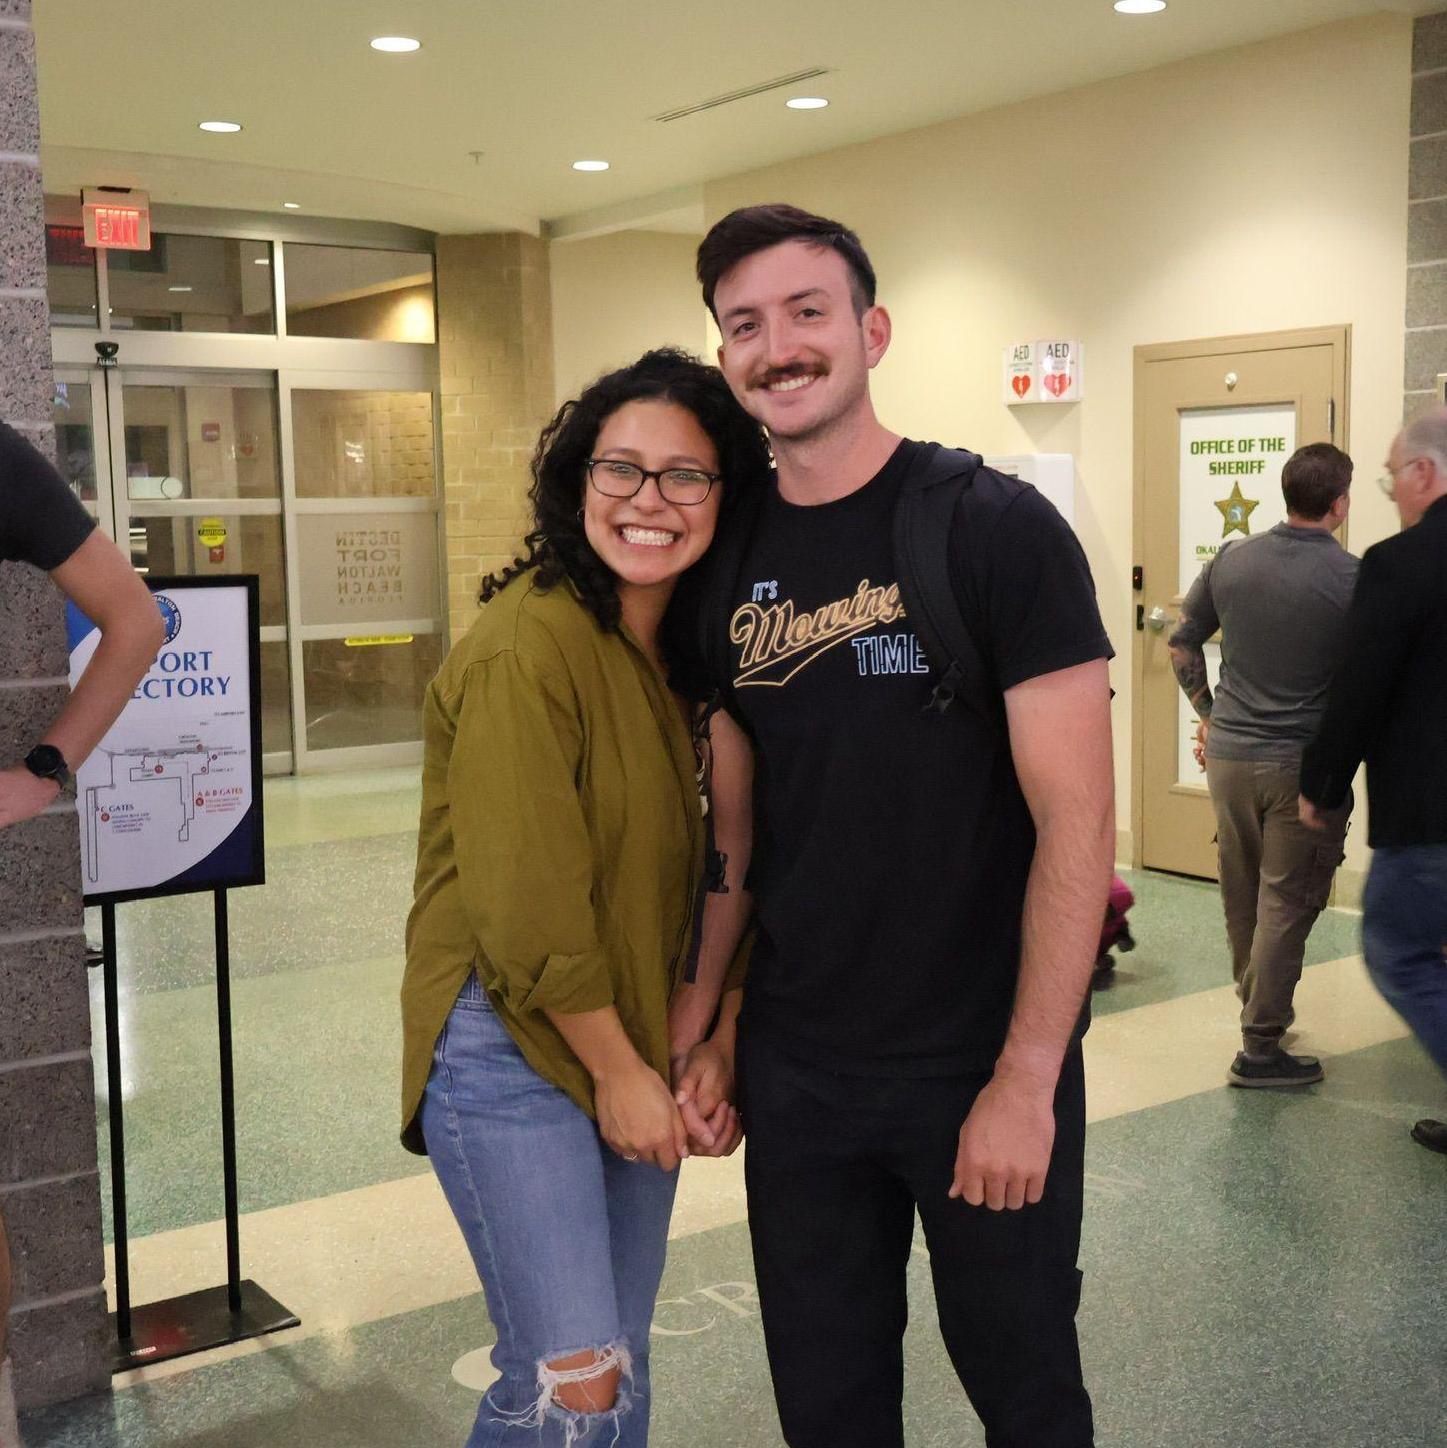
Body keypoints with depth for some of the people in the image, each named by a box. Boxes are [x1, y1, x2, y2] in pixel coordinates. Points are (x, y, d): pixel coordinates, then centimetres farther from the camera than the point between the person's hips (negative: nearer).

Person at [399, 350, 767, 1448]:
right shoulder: (526, 646, -20)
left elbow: (704, 863, 8)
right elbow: (525, 898, -20)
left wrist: (704, 1047, 1)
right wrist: (617, 1068, -10)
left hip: (637, 1040, 7)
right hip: (511, 1046, -7)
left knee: (623, 1357, 15)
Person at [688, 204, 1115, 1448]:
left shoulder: (997, 529, -12)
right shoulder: (727, 559, 2)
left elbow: (1076, 820, -15)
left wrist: (1026, 1078, -17)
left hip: (986, 1066, -3)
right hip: (796, 1069, 4)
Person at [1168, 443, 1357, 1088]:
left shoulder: (1231, 560, 1)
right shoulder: (1355, 580, -14)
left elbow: (1182, 641, 10)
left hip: (1228, 753, 5)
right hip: (1306, 766, -5)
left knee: (1241, 896, 18)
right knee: (1287, 903, 3)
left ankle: (1257, 1006, 36)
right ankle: (1260, 1047, 6)